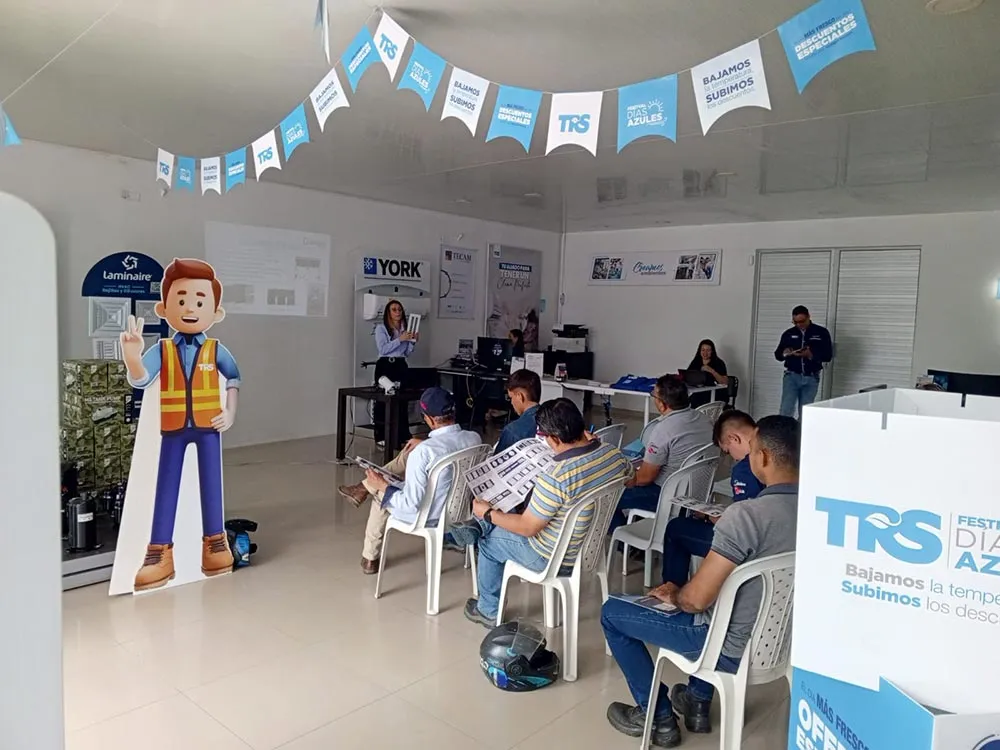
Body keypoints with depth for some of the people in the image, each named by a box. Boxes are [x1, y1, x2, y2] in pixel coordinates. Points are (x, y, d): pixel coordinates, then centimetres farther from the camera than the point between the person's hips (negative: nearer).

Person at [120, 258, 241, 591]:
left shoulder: (216, 350, -3)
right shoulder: (162, 349, -3)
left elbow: (235, 379, 6)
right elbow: (140, 380, -16)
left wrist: (230, 413, -3)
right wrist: (132, 356, -37)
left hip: (208, 426, -1)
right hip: (173, 428, 1)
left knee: (210, 483, 5)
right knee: (166, 486, 5)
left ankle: (215, 542, 17)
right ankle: (159, 553, 11)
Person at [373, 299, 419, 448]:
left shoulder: (405, 328, 11)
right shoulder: (381, 328, -2)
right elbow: (383, 349, -14)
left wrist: (413, 342, -1)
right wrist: (400, 339, -17)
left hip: (401, 366, 4)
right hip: (385, 366, -4)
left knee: (402, 400, 3)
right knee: (382, 401, -1)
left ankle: (402, 437, 10)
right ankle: (380, 437, 7)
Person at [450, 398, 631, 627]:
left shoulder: (556, 477, -37)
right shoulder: (614, 453, -15)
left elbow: (527, 528, -24)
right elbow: (627, 474, 11)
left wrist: (487, 513, -8)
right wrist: (589, 442, 17)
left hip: (555, 558, -7)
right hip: (593, 544, 7)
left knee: (489, 541, 20)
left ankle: (489, 611, 37)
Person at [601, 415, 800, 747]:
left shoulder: (746, 514, -29)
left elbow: (696, 599, -25)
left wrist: (674, 595, -2)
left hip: (734, 649, -7)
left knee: (612, 612, 8)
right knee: (712, 580, 36)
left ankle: (658, 717, 19)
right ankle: (698, 701, 37)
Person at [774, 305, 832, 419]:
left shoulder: (821, 333, 1)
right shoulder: (788, 334, 7)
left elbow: (828, 355, -4)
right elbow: (777, 354, 9)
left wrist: (811, 354, -21)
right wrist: (784, 353, -14)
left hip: (811, 378, -1)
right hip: (792, 376, 1)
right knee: (786, 411, -9)